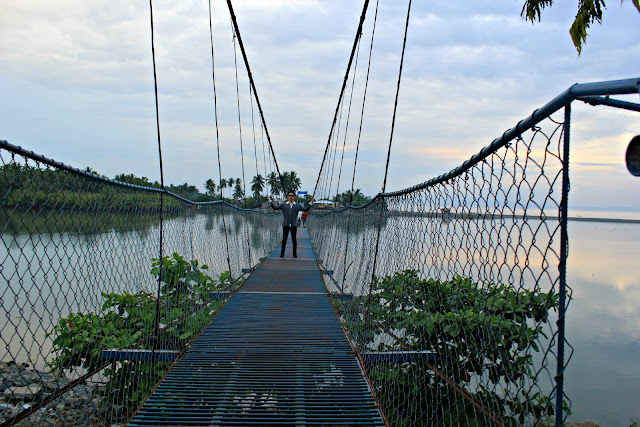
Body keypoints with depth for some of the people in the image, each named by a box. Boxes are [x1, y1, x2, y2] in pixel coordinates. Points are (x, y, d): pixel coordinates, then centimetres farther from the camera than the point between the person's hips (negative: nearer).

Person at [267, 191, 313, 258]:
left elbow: (305, 210, 14)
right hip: (285, 225, 0)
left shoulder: (298, 205, 10)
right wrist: (270, 201, 6)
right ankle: (282, 253, 8)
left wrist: (310, 203, 7)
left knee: (294, 239, 3)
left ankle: (295, 253, 11)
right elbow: (275, 208, 10)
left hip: (294, 225, 0)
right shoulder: (283, 205, 8)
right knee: (284, 239, -1)